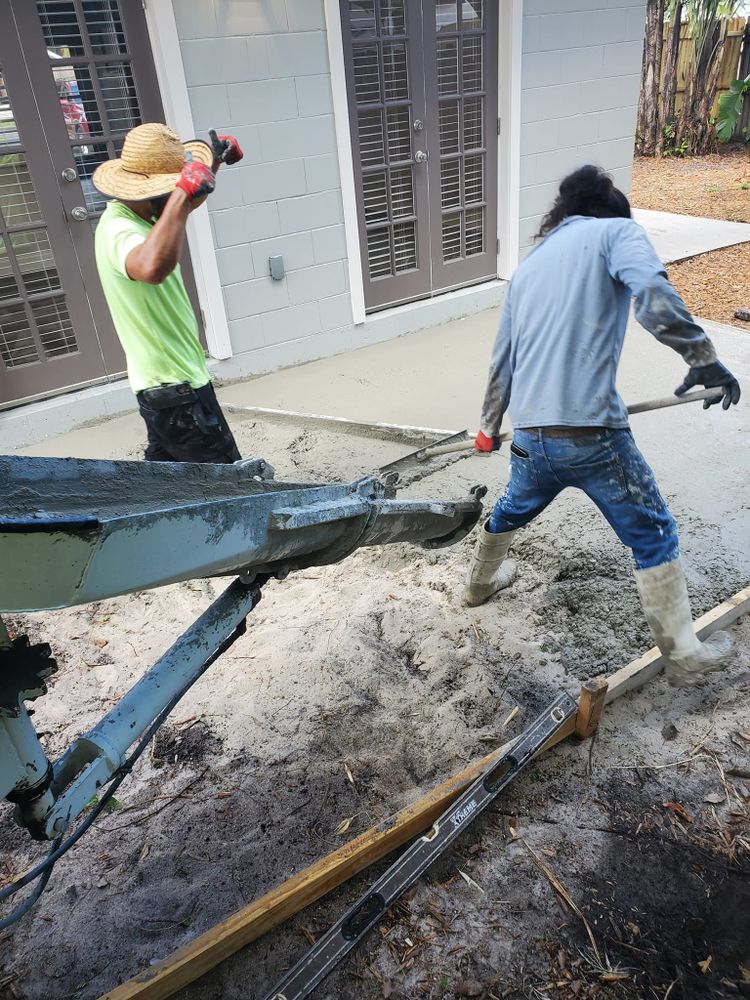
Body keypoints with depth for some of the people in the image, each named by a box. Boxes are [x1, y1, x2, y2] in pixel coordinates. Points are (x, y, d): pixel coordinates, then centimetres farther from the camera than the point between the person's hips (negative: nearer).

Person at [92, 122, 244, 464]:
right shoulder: (119, 231, -24)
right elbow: (153, 268, -49)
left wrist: (212, 160, 13)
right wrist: (183, 192, -43)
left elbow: (185, 205, 26)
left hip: (160, 387, 11)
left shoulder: (129, 215, 7)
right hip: (178, 389, -11)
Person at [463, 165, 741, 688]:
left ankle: (480, 583, 54)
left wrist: (490, 427, 33)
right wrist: (706, 359, -10)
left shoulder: (528, 266, 20)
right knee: (654, 536, 12)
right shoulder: (616, 230, 3)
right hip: (593, 434, -5)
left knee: (512, 510, 32)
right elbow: (655, 298, -19)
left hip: (530, 437, 6)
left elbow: (502, 360, 23)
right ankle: (685, 656, 20)